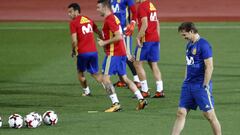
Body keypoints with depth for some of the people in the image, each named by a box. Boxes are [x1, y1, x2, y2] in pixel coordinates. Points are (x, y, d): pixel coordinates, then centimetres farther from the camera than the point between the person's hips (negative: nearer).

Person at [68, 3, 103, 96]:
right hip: (93, 51, 5)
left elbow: (74, 40, -13)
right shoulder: (89, 20, 13)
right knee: (95, 73, 14)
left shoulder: (73, 23, -6)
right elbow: (99, 33, 20)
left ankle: (86, 91, 22)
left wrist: (73, 51, 3)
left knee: (80, 72, 18)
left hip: (83, 53, -5)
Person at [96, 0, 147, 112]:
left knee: (105, 78, -8)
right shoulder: (113, 18, 16)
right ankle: (141, 99, 8)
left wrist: (105, 43, -15)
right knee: (124, 78, 13)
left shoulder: (109, 20, -15)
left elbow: (118, 37, -22)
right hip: (121, 52, 10)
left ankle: (115, 104, -13)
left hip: (113, 53, -10)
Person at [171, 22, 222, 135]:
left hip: (201, 85, -8)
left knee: (209, 115, -3)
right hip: (188, 85, 8)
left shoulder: (203, 45, -13)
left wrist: (205, 86, -16)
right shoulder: (189, 45, 13)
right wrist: (186, 82, 17)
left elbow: (209, 67, -16)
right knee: (181, 113, 4)